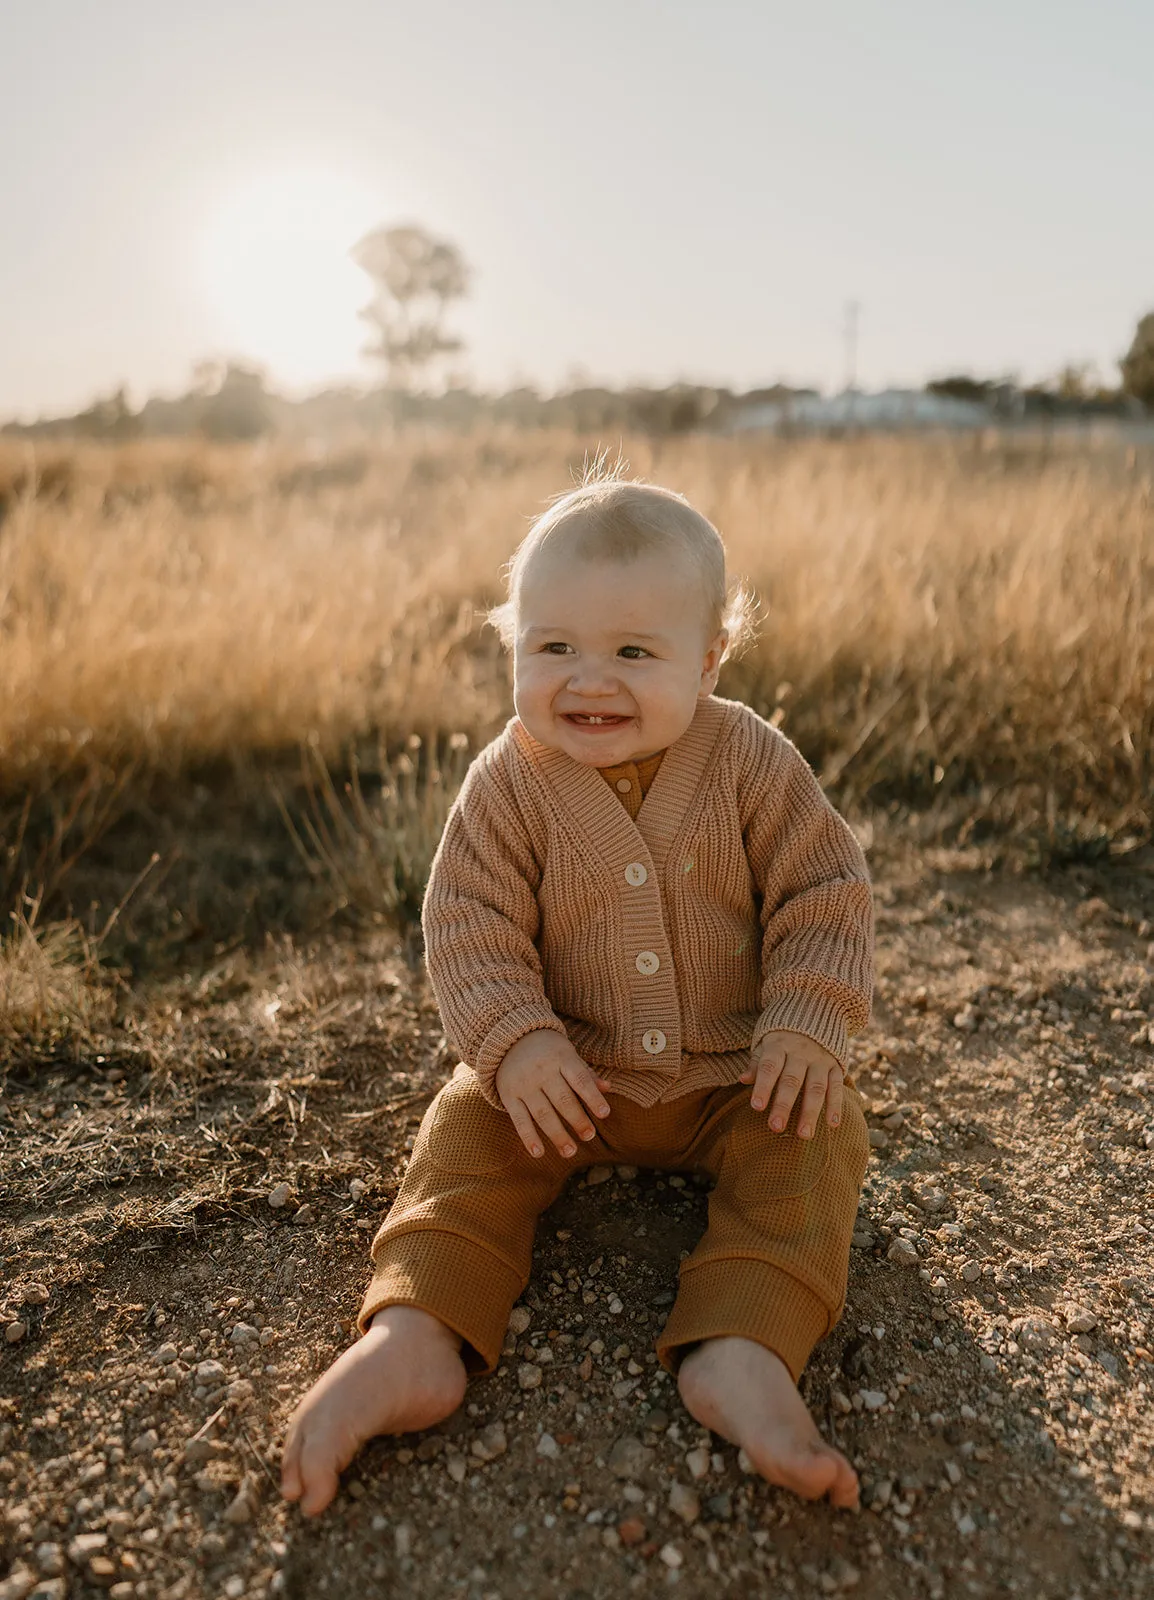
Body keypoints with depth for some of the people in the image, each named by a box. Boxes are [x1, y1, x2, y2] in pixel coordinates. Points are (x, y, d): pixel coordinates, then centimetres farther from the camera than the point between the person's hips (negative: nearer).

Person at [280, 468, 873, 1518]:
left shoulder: (752, 763, -11)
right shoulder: (508, 783, -11)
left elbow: (825, 892, -7)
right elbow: (469, 924, -11)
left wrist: (808, 1021, -19)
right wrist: (512, 1040, -26)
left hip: (736, 1073, 0)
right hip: (568, 1073, 1)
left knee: (815, 1140, -21)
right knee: (470, 1130, -18)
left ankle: (742, 1351, -31)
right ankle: (415, 1336, -26)